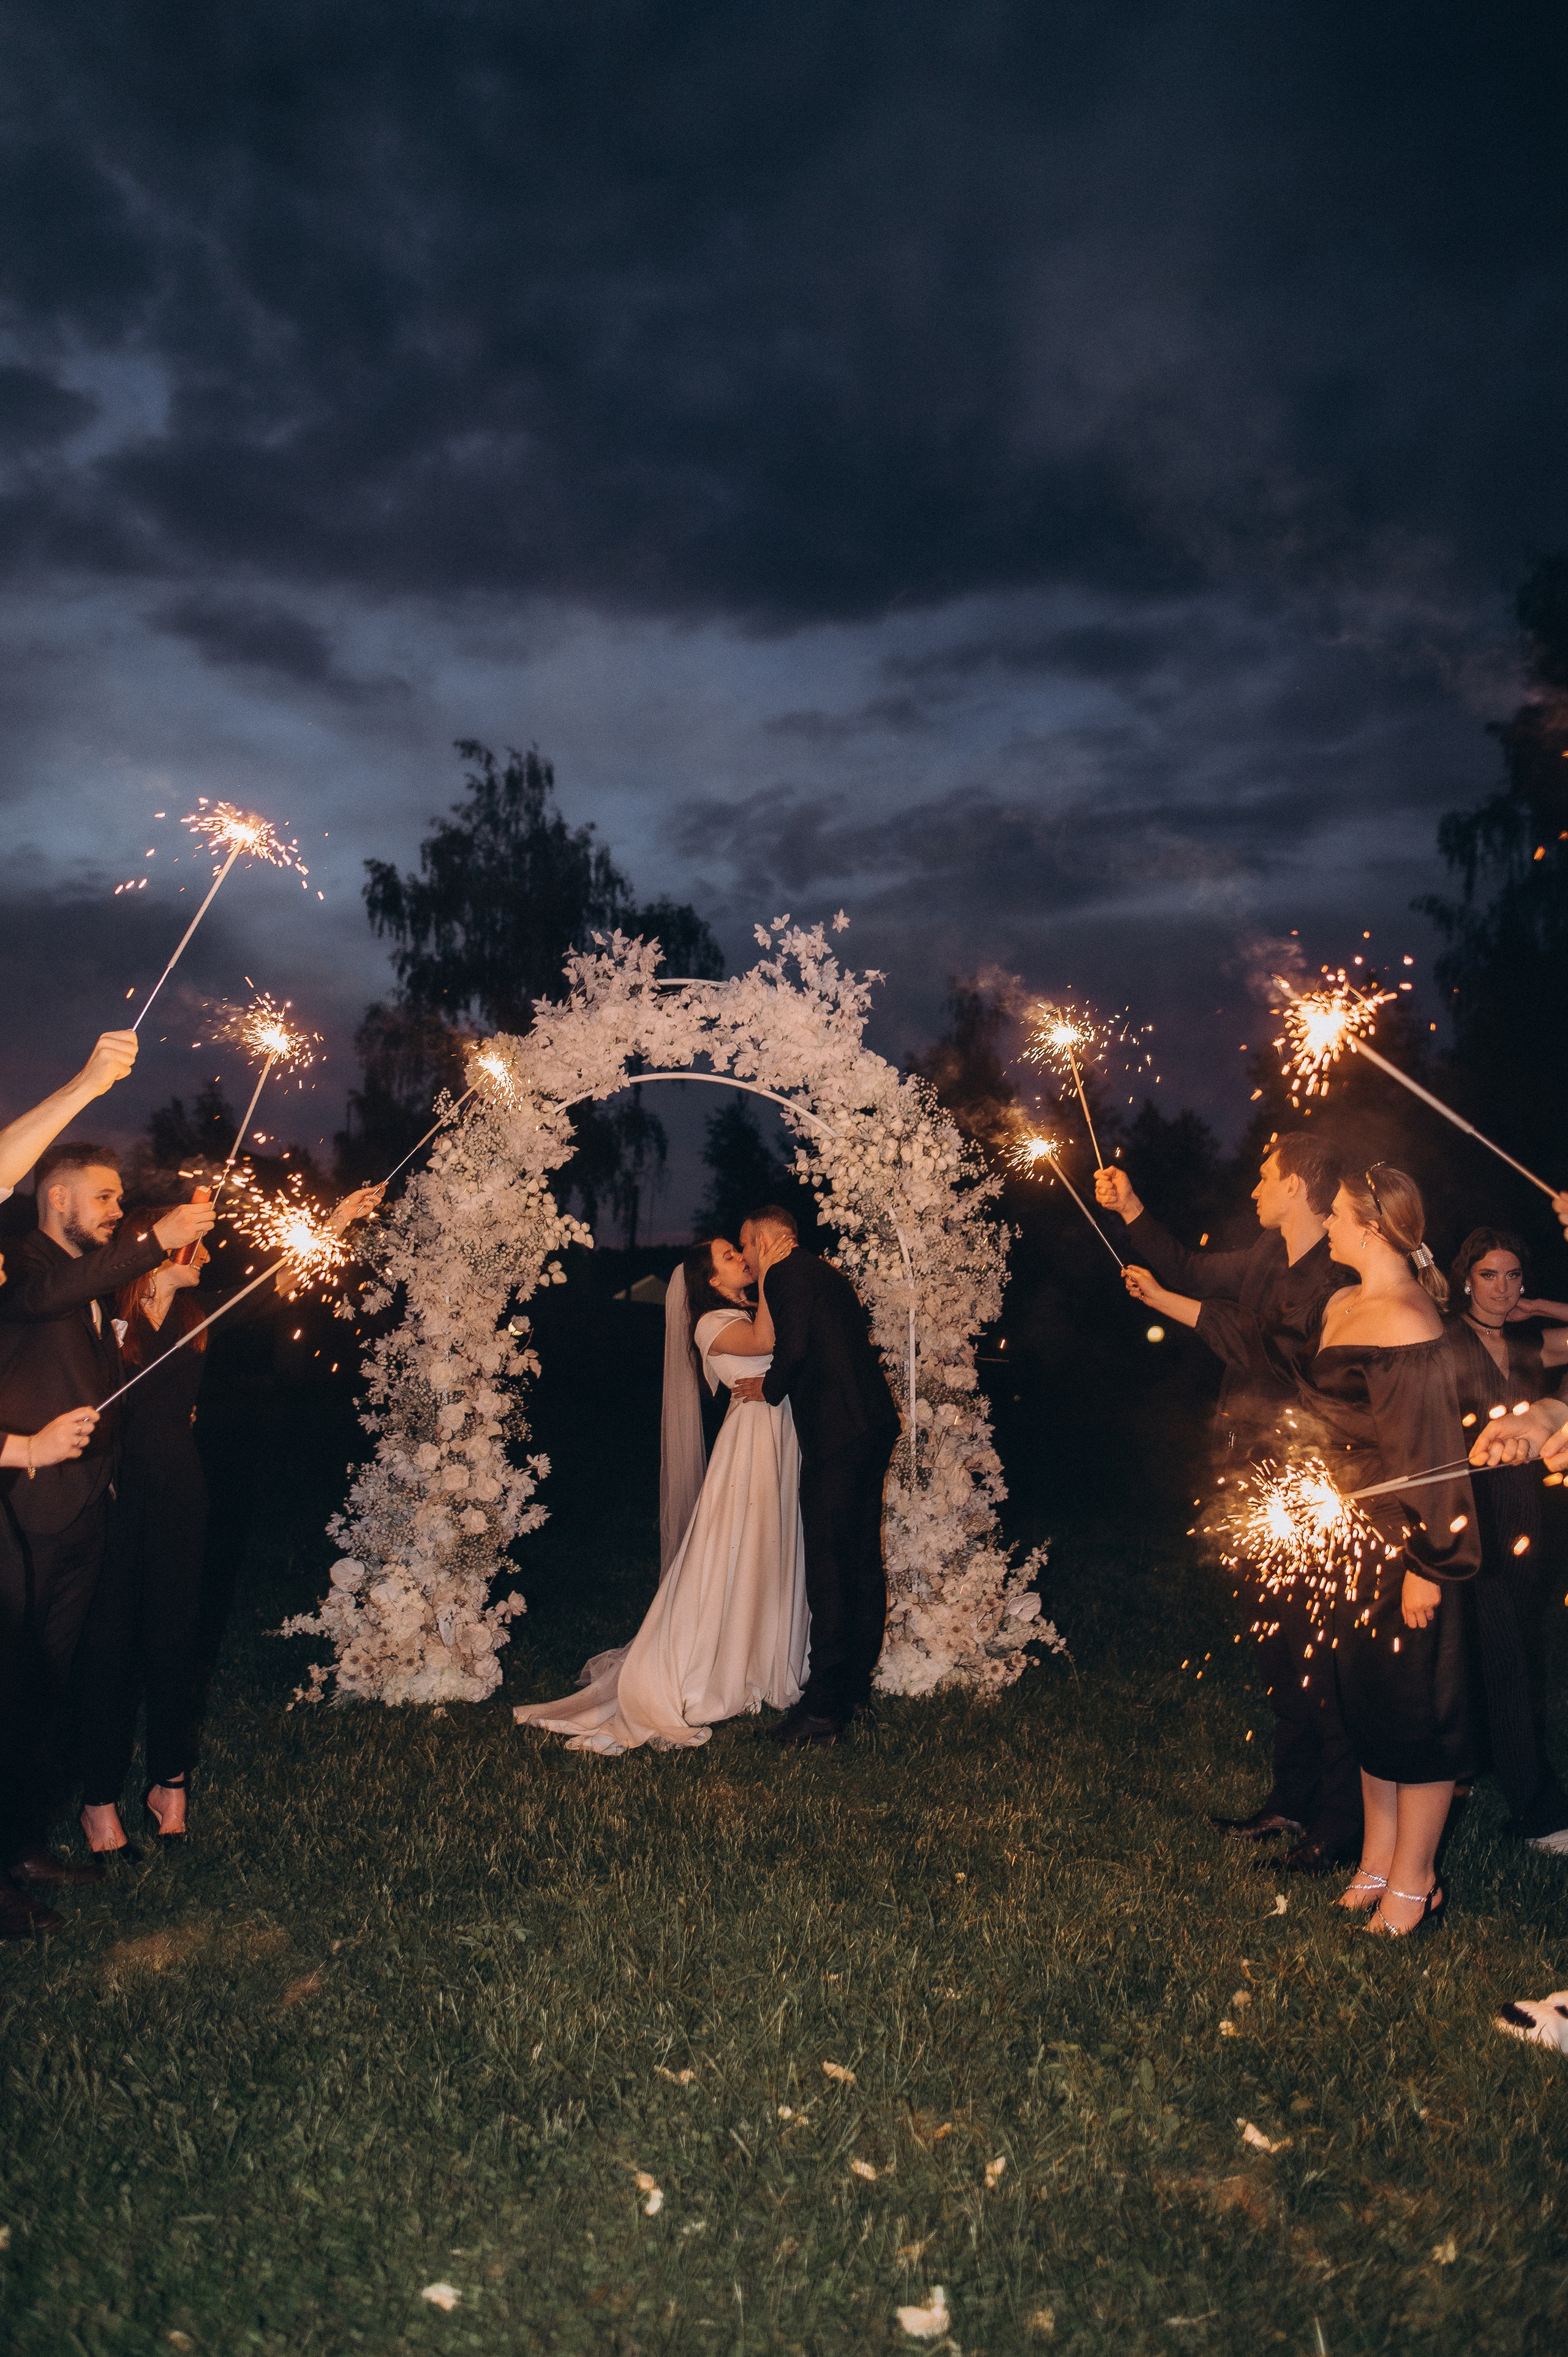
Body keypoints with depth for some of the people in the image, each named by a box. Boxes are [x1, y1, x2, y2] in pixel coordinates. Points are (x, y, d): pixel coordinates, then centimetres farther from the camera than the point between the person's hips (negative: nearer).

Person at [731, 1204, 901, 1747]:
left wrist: (769, 1387, 0)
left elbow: (792, 1349, -18)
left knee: (828, 1569, -7)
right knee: (863, 1558, 16)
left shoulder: (788, 1275, -6)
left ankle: (825, 1709, -5)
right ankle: (857, 1682, 27)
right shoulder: (826, 1274, 23)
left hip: (836, 1434, -10)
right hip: (874, 1425, 10)